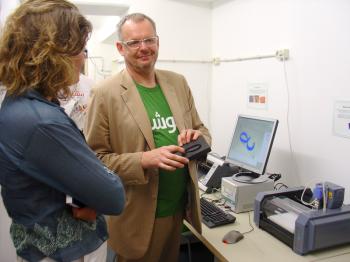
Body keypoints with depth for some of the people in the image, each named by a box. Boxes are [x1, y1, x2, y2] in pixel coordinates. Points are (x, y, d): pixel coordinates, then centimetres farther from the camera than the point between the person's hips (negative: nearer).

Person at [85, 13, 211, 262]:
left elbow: (202, 130, 11)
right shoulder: (106, 93, -11)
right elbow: (95, 159, -12)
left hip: (180, 208, 5)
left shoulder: (178, 82, 4)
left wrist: (197, 137, -13)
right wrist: (145, 159, -26)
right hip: (137, 216, -5)